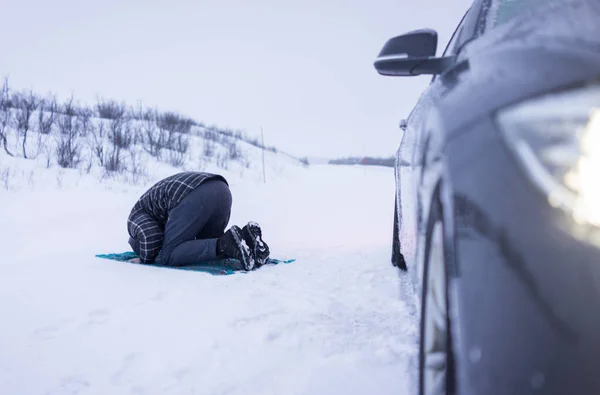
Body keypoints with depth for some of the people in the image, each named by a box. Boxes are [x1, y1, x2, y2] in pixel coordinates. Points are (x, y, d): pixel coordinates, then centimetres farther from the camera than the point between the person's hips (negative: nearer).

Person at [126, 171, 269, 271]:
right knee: (207, 247, 24)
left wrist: (145, 260, 15)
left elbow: (150, 235, -2)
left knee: (167, 257, 0)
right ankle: (246, 236, -3)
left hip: (195, 196, -8)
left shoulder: (134, 218, 22)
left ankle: (226, 243, -18)